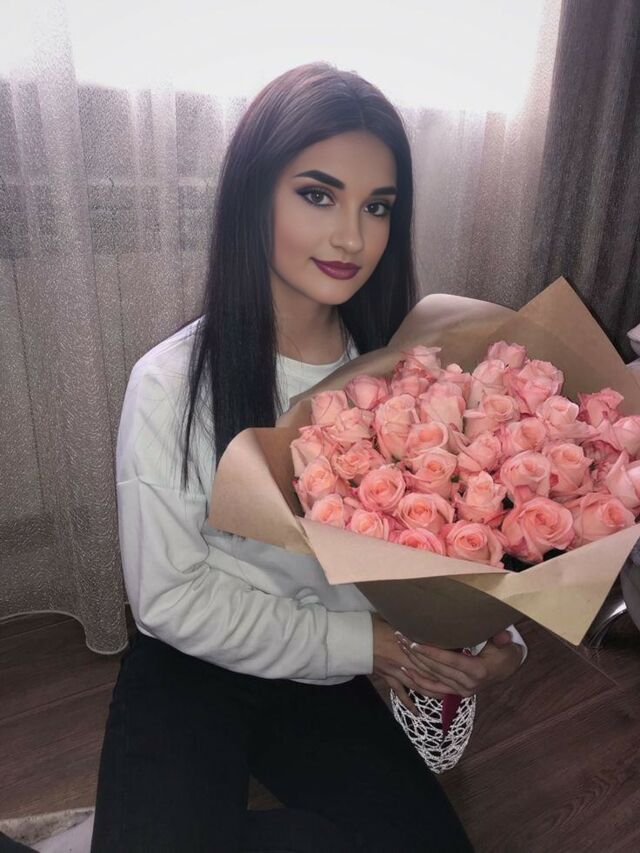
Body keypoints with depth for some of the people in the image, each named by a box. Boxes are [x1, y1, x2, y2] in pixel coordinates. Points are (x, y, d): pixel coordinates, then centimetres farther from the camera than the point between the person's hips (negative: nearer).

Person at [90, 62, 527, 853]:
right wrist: (362, 640, -17)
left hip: (333, 681, 5)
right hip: (194, 670, -4)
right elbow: (168, 599, -14)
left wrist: (498, 642, -19)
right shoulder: (173, 383, -17)